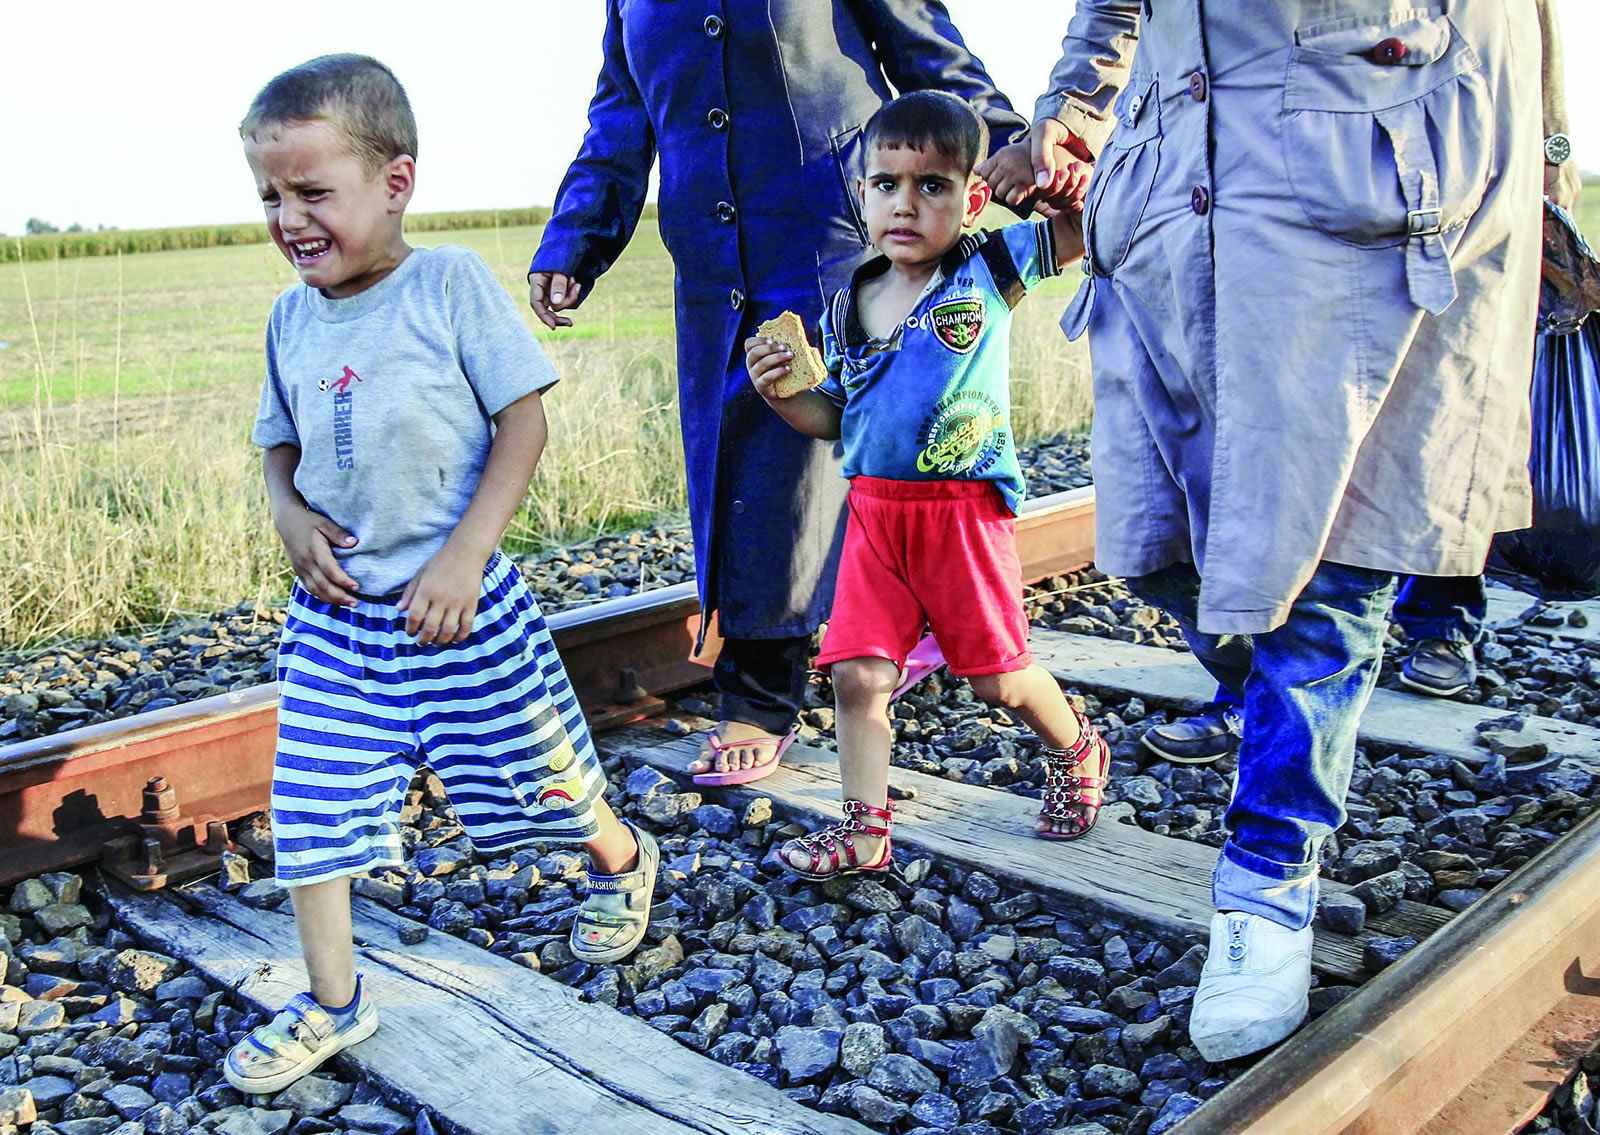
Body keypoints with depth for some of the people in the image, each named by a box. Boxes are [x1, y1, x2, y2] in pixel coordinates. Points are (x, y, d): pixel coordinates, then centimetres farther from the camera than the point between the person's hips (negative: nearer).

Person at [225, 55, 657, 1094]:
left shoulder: (450, 282, -11)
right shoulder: (290, 318, 4)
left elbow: (525, 422, -12)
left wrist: (464, 556, -18)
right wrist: (291, 516, -5)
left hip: (458, 603, -4)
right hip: (337, 613, 5)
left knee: (530, 772, 11)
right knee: (311, 802, 3)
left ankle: (622, 862, 43)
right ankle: (333, 1004, 22)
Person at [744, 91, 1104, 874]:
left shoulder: (991, 270, -4)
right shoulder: (847, 306, 7)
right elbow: (833, 418, 13)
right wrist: (779, 393, -4)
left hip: (965, 509, -3)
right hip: (875, 510, 4)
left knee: (999, 676, 8)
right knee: (857, 673, 0)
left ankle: (1075, 751, 38)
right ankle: (865, 830, 13)